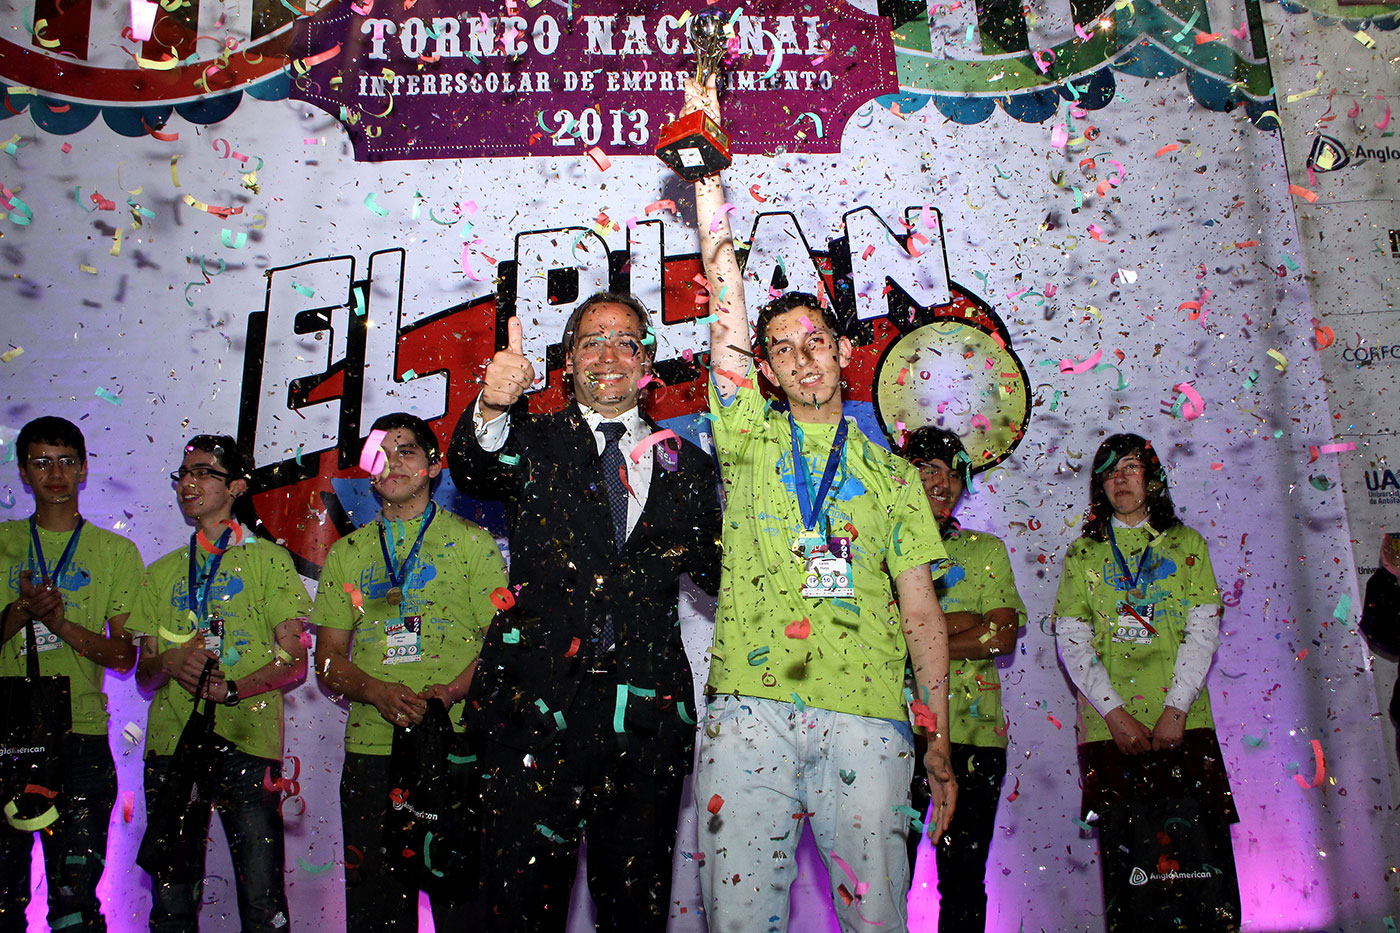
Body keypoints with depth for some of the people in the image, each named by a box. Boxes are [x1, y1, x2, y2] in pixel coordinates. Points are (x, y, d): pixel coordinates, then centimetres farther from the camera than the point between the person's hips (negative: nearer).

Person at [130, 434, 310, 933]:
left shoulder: (268, 559, 7)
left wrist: (232, 689, -16)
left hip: (246, 742, -4)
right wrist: (169, 662, -6)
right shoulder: (161, 573, 19)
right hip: (170, 742, 4)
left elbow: (294, 662, 1)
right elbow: (143, 677, 17)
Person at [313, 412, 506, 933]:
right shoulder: (347, 554, 15)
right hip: (371, 749, 3)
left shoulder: (473, 543, 7)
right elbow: (327, 660, 12)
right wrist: (379, 691, -8)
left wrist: (452, 690, -17)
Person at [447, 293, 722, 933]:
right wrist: (492, 409, -33)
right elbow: (474, 472, -12)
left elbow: (722, 576, 16)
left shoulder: (687, 466, 15)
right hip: (538, 704, -1)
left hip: (645, 713, 2)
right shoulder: (534, 444, 10)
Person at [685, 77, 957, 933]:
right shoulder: (750, 438, 13)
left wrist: (940, 745, 6)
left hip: (867, 715, 1)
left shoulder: (890, 474, 15)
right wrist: (708, 173, 0)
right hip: (752, 706, 0)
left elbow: (921, 612, 12)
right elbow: (727, 308, 4)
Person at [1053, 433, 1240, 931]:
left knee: (1203, 864, -6)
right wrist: (1115, 713, -8)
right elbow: (1071, 643, 5)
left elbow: (1204, 632, 5)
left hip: (1183, 722, 0)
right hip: (1109, 727, 0)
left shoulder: (1188, 544, 15)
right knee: (1125, 860, -2)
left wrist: (1175, 709, -8)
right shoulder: (1083, 554, 14)